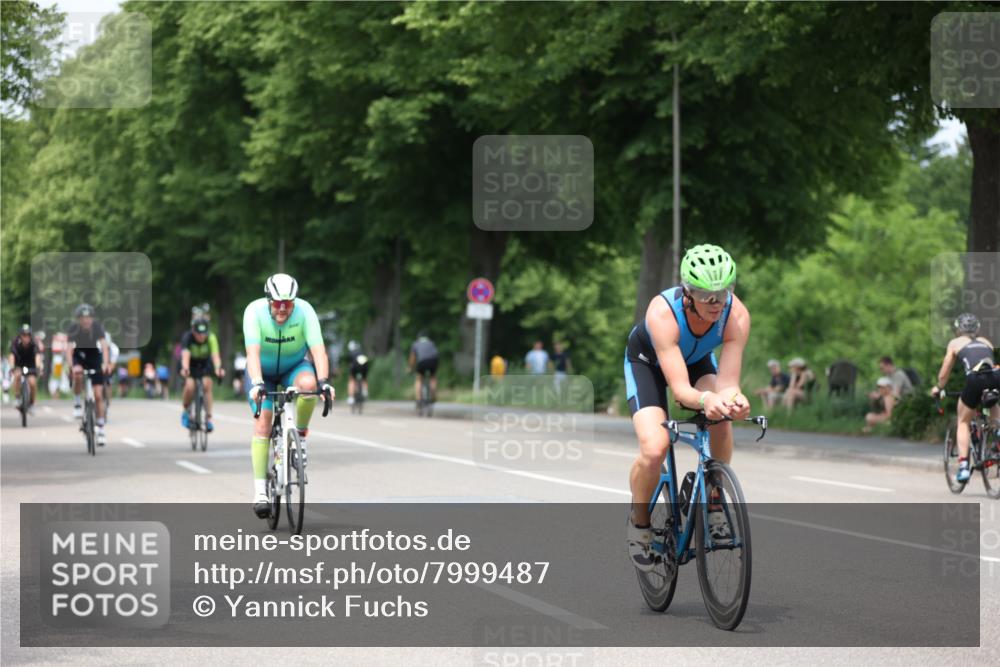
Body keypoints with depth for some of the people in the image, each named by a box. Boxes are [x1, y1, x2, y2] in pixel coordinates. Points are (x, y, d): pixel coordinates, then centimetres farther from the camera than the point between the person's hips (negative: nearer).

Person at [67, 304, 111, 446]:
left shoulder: (97, 326, -23)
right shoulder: (73, 328, -24)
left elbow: (104, 345, -32)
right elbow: (69, 348, -31)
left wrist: (106, 363, -48)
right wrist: (70, 366, -47)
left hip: (94, 356, 0)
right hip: (79, 356, 0)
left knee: (98, 395, -5)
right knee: (77, 373, -37)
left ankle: (100, 429, 2)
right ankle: (77, 404, -15)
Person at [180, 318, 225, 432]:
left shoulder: (211, 338, -29)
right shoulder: (187, 337, -31)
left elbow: (215, 354, -42)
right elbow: (185, 355, -44)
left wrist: (218, 368, -61)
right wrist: (185, 369, -64)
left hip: (205, 363, 1)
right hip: (191, 364, -1)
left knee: (207, 385, -22)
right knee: (189, 386, -24)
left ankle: (208, 418, -14)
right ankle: (186, 411, 3)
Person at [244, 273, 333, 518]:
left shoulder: (305, 311, -26)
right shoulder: (255, 311, -28)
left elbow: (318, 350, -34)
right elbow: (253, 352, -38)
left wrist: (324, 382, -48)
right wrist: (257, 384, -52)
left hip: (294, 366, 1)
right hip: (263, 370, 0)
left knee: (308, 383, -34)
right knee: (263, 420, -17)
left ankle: (299, 436, -9)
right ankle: (260, 490, -14)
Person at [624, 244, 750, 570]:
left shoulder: (737, 315, -33)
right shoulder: (662, 313, -42)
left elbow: (726, 384, -34)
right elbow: (680, 389, -45)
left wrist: (734, 400, -57)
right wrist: (705, 400, -66)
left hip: (696, 359, 3)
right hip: (647, 360, -3)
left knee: (721, 416, -29)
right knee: (654, 450, -23)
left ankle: (714, 503, -8)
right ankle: (639, 521, 6)